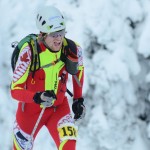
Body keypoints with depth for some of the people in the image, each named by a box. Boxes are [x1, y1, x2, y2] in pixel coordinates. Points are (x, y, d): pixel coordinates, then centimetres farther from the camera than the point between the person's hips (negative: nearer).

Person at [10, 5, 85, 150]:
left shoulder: (72, 49, -16)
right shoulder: (29, 51, -26)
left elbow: (78, 69, 9)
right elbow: (15, 90, -26)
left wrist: (78, 99, 7)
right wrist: (38, 97, -44)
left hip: (59, 107, 1)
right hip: (30, 108, -1)